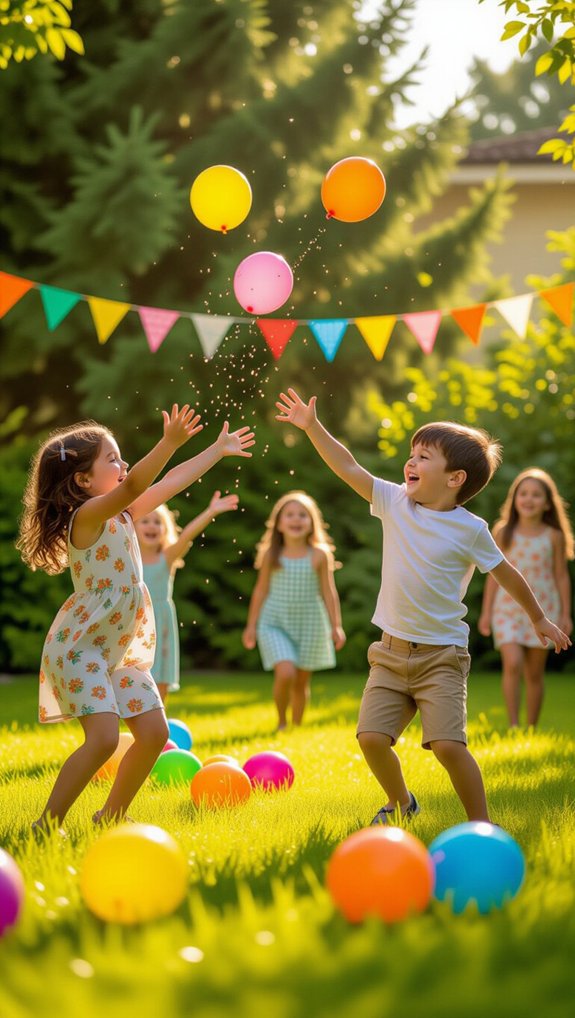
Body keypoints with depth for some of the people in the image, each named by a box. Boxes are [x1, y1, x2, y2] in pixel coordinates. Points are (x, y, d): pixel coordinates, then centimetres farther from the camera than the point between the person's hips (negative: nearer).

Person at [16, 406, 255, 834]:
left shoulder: (122, 516, 9)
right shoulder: (88, 515, -17)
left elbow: (169, 483, 20)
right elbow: (134, 486, -35)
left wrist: (217, 450, 25)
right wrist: (170, 443, -47)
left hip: (120, 649, 9)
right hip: (79, 648, -9)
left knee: (154, 732, 6)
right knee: (104, 737, -21)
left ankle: (110, 817, 21)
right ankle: (46, 826, -11)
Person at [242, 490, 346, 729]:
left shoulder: (319, 555, -4)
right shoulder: (270, 555, -2)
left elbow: (328, 591, 0)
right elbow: (261, 591, 5)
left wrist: (336, 626, -3)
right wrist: (251, 626, 7)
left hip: (309, 624, 1)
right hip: (275, 623, -1)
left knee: (302, 681, 8)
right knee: (285, 673, -18)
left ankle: (296, 726, 27)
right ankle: (281, 722, 4)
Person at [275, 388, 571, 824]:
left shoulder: (470, 530, -7)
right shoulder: (396, 502, 2)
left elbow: (507, 574, 5)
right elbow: (349, 468, 1)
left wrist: (540, 619, 16)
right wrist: (313, 427, -6)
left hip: (442, 656, -4)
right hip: (392, 652, 4)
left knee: (448, 744, -17)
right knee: (372, 737, -4)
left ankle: (481, 823, 1)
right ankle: (401, 803, 25)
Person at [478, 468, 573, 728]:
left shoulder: (554, 536, -1)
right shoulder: (503, 533, 0)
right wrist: (486, 611, 3)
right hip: (507, 610, 0)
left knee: (534, 673, 6)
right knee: (512, 665, -18)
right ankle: (513, 726, -10)